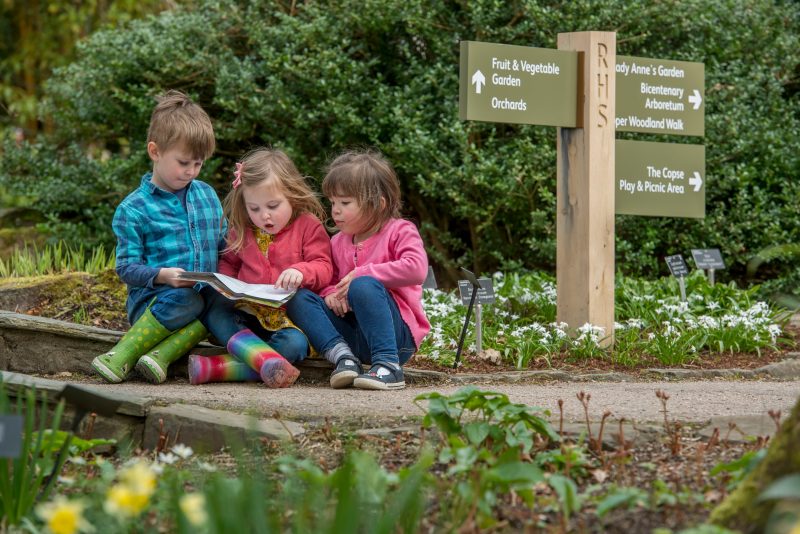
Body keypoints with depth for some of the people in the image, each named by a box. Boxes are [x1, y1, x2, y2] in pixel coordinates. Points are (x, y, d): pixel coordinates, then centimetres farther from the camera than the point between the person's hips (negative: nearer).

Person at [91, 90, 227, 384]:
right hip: (151, 302, -4)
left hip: (205, 296, 4)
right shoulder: (133, 208, -1)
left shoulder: (207, 195, 16)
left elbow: (224, 243, 26)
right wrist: (162, 276, -22)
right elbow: (126, 267, -5)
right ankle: (122, 356, -30)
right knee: (188, 299, -37)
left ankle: (160, 355, -41)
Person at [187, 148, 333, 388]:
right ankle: (268, 360, -50)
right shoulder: (242, 231, 14)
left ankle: (217, 367, -45)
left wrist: (301, 271, -28)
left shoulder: (308, 226, 2)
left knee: (296, 343, -36)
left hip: (288, 320, -3)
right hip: (247, 317, 4)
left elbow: (323, 269, -5)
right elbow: (228, 264, 27)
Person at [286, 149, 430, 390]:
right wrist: (331, 294, -8)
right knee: (298, 298, -9)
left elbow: (416, 269, -20)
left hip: (397, 332, -6)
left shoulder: (399, 232, -1)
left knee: (363, 285, -33)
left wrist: (362, 274, -17)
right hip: (352, 335, 6)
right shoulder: (338, 243, 17)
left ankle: (388, 365, -39)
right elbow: (327, 281, 17)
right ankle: (342, 356, -26)